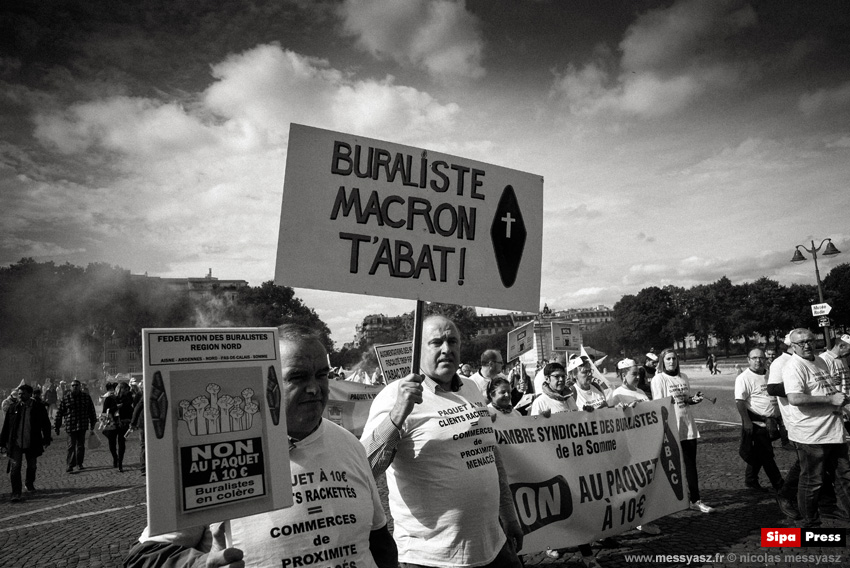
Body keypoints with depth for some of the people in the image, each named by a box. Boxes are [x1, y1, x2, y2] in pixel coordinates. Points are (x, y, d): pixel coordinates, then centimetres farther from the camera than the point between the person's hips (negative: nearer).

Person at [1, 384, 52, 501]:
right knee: (15, 467, -6)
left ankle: (30, 484, 40)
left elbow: (46, 425, 3)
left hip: (32, 443, 0)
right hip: (15, 443, 0)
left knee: (32, 466, 14)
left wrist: (46, 440, 1)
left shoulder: (39, 408, -4)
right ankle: (16, 493, 2)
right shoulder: (13, 408, 0)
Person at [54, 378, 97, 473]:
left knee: (81, 445, 8)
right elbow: (60, 413, 3)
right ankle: (70, 465, 4)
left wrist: (92, 424, 12)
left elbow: (91, 412, 12)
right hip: (70, 426, -2)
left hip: (82, 426, 2)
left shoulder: (86, 397, 6)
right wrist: (57, 426, 2)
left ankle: (79, 463, 20)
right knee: (71, 446, -3)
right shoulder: (65, 398, 0)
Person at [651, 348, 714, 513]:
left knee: (691, 464, 7)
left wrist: (694, 399, -2)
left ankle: (695, 500, 13)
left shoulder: (683, 377, 10)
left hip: (687, 425, 5)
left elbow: (686, 400, 19)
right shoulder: (659, 379, -8)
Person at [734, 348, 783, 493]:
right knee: (766, 454, -2)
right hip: (756, 422, -8)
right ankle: (779, 485, 7)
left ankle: (751, 480, 27)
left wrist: (778, 417, 20)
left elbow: (777, 393, 24)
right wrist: (746, 421, -22)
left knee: (759, 453, 15)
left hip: (769, 421, 8)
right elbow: (739, 401, -17)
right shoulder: (744, 378, -12)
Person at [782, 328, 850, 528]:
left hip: (833, 431, 9)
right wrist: (831, 399, -24)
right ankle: (809, 523, 17)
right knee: (811, 481, 3)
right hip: (810, 435, -9)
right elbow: (795, 398, -30)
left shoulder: (820, 362, 13)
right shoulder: (793, 366, -17)